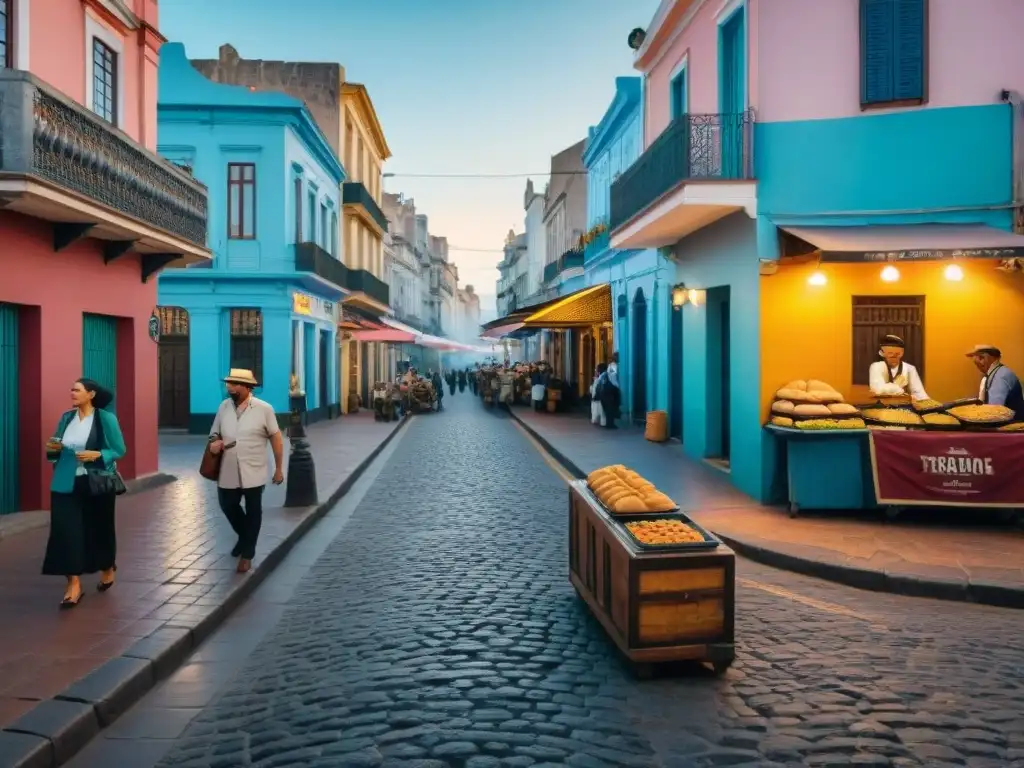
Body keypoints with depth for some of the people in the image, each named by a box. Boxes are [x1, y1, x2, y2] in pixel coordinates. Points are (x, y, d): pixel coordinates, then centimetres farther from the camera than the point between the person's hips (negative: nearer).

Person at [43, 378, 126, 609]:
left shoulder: (106, 419, -7)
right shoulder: (66, 417, 6)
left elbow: (120, 450, -6)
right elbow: (58, 447, 16)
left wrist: (97, 455, -21)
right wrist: (53, 448, -7)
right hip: (66, 483, 4)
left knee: (99, 528, 11)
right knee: (66, 531, -6)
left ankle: (108, 569, 36)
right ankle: (74, 584, -1)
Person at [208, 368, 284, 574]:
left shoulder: (264, 409, -10)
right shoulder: (223, 407, 2)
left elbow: (276, 438, -4)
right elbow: (215, 433, 14)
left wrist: (279, 468, -4)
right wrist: (214, 443, -11)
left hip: (253, 472, -4)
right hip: (228, 472, 4)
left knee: (253, 512, 8)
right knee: (227, 506, 15)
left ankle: (247, 554, 25)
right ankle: (245, 537, 44)